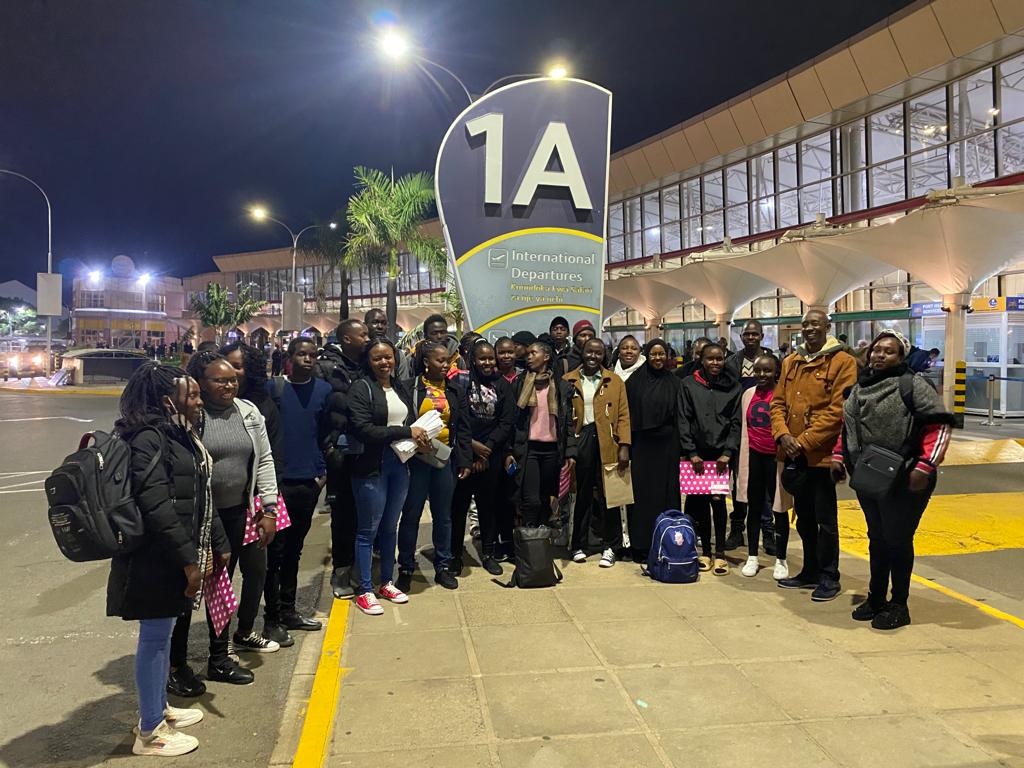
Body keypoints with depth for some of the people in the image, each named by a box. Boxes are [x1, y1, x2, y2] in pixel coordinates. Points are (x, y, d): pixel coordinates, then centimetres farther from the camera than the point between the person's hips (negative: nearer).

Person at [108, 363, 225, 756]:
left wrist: (218, 544, 17)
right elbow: (157, 506, -26)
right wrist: (188, 558, -24)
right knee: (154, 637, 3)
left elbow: (198, 499, 16)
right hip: (155, 559, -9)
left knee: (162, 634, 21)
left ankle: (158, 708, 38)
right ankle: (149, 732, 17)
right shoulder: (147, 438, -19)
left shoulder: (179, 435, 11)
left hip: (171, 556, 10)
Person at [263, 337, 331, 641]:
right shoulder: (274, 387, -4)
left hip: (309, 481, 3)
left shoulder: (324, 390, 4)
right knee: (276, 550, 2)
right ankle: (272, 617, 12)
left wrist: (322, 471, 2)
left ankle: (287, 609, 27)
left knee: (294, 549, 15)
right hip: (279, 479, -3)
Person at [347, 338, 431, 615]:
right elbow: (363, 430, -20)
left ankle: (386, 582, 31)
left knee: (390, 527, 17)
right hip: (372, 467, -6)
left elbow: (412, 421, 20)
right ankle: (365, 591, 17)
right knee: (368, 530, 4)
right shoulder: (361, 390, -10)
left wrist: (419, 438, -3)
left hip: (400, 464, 6)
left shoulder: (401, 388, 9)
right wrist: (406, 432, -20)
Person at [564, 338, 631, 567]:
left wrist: (624, 446, -6)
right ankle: (578, 545, 19)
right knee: (581, 494, 7)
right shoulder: (568, 381, 8)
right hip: (579, 442, 0)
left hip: (606, 443, 0)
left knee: (608, 495, 3)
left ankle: (609, 547, 14)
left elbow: (623, 415, 4)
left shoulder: (615, 381, 8)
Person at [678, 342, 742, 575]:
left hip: (722, 453, 0)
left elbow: (736, 422, 4)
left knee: (718, 499, -6)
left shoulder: (732, 387, 6)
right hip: (697, 453, 1)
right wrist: (691, 452, -5)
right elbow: (683, 420, 1)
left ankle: (720, 553, 5)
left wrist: (728, 452, -6)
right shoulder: (689, 385, 4)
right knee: (700, 501, 3)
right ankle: (705, 551, 15)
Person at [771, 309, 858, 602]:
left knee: (825, 519, 3)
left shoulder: (843, 362, -7)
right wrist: (782, 435, -8)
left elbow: (837, 411, -15)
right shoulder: (790, 362, 11)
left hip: (822, 454, -6)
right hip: (794, 455, 6)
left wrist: (804, 441, -17)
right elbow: (778, 403, 10)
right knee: (804, 518, 16)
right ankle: (810, 572, 30)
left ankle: (829, 577, 17)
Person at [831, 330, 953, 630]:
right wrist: (838, 457, 12)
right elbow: (846, 426, 21)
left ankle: (899, 605, 18)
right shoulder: (858, 388, 11)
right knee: (877, 538, 16)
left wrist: (925, 466, -20)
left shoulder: (913, 385, -9)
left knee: (897, 540, 3)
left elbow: (939, 425, -14)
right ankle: (876, 597, 30)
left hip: (903, 483, -6)